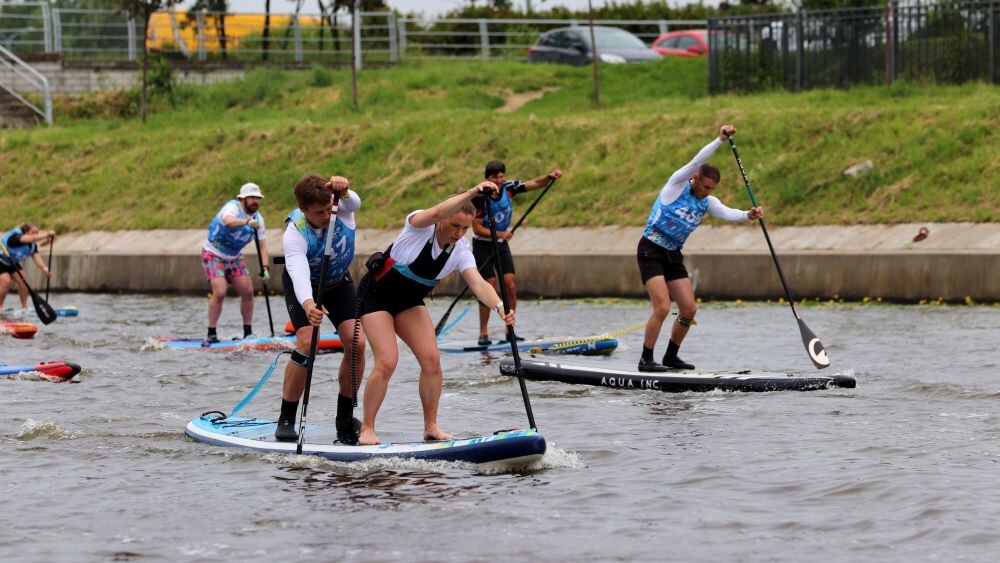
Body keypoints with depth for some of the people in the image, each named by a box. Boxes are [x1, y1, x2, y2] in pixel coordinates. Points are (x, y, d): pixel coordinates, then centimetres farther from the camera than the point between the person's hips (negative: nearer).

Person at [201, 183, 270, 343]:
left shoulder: (258, 219, -2)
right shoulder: (232, 207, -22)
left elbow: (263, 246, -4)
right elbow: (229, 221, -47)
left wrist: (265, 268, -20)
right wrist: (246, 222, -66)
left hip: (234, 257, 7)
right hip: (214, 255, -7)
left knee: (248, 291, -2)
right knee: (220, 292, -20)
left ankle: (248, 332, 9)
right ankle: (211, 333, -11)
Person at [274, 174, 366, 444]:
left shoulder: (340, 208, -26)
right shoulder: (294, 234, -36)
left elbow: (354, 202, -50)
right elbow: (299, 273, -49)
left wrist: (343, 191, -74)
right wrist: (307, 304, -68)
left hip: (339, 282, 4)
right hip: (303, 286, -3)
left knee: (356, 342, -13)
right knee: (307, 343, -22)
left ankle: (345, 418, -2)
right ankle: (286, 420, -12)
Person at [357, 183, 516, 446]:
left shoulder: (460, 251, -11)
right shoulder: (419, 225, -23)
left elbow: (478, 283, -26)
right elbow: (437, 212, -47)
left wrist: (499, 306, -46)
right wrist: (472, 193, -59)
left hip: (409, 303, 6)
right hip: (376, 295, -6)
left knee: (431, 359, -9)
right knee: (387, 362, -17)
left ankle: (431, 426, 3)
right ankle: (367, 429, -7)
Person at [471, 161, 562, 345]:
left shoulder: (509, 187, -8)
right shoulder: (479, 198, -21)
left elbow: (534, 183, -5)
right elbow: (477, 228, -19)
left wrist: (549, 176, -24)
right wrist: (500, 234, -27)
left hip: (501, 244, 5)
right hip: (483, 245, -5)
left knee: (511, 285, -5)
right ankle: (483, 333, -4)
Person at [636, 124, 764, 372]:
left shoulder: (708, 202, 7)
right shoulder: (677, 184, -8)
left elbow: (727, 213, -10)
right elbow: (697, 161, -22)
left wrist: (748, 215, -29)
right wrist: (720, 140, -28)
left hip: (673, 256, 7)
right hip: (651, 252, -7)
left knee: (689, 309, 1)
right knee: (662, 307, -17)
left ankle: (671, 356, 19)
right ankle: (646, 360, -7)